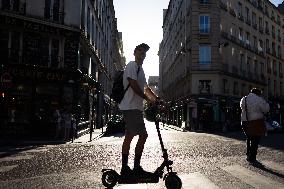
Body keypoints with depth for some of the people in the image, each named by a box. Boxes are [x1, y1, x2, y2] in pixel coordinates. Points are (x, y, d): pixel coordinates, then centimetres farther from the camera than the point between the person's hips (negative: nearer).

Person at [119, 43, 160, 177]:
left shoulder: (140, 69, 24)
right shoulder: (132, 65, -6)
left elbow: (146, 88, 29)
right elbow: (133, 85, -17)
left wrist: (158, 100, 22)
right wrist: (148, 99, -12)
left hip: (137, 108, 10)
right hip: (130, 107, -10)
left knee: (143, 136, 10)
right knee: (129, 136, -10)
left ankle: (136, 167, 16)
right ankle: (125, 168, -4)